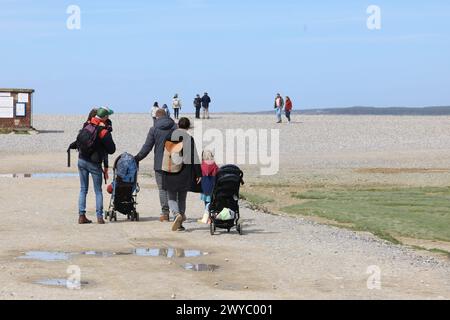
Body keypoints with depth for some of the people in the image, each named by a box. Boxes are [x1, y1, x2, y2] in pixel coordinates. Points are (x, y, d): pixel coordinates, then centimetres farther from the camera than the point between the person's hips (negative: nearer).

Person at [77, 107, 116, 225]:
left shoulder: (87, 126, 1)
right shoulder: (103, 131, -16)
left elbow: (79, 141, 13)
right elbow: (111, 150, -10)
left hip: (81, 160, 5)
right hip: (94, 164, -5)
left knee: (83, 189, 12)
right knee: (98, 191, 6)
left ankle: (82, 216, 9)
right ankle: (99, 217, 2)